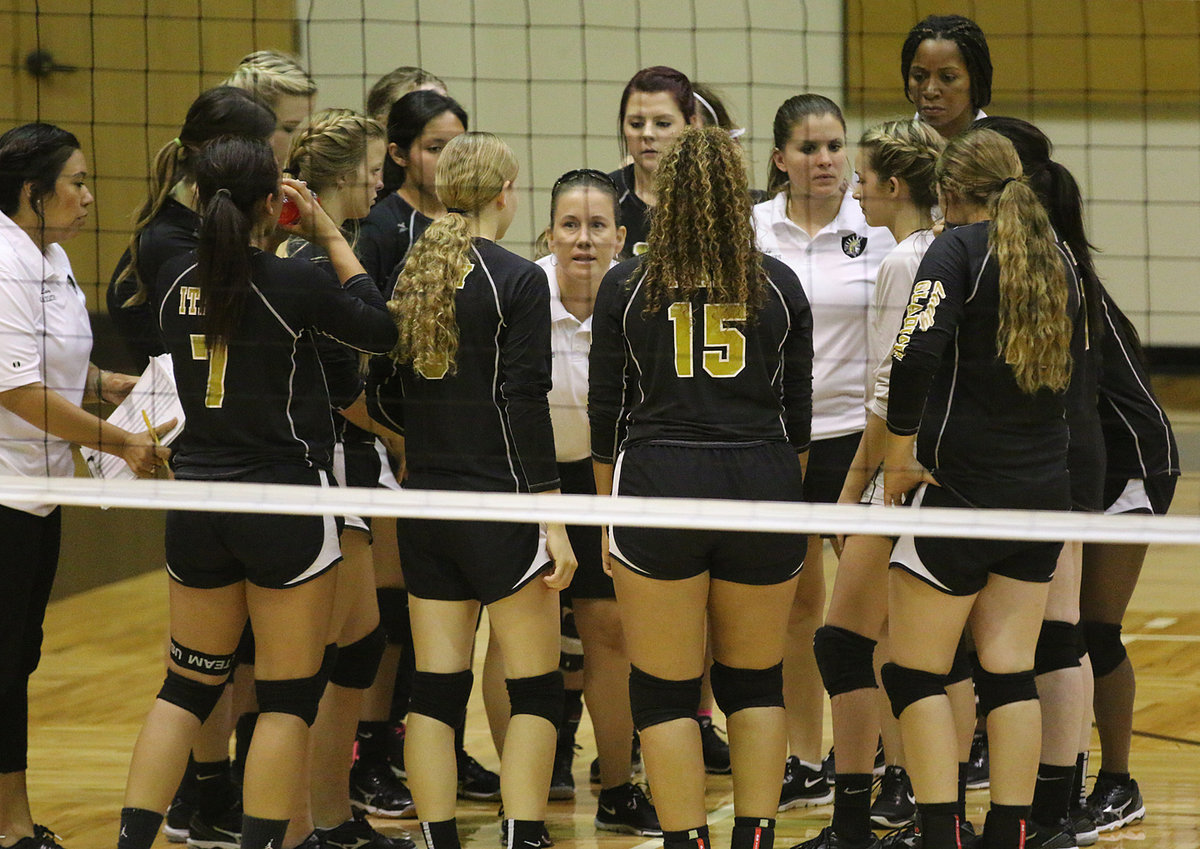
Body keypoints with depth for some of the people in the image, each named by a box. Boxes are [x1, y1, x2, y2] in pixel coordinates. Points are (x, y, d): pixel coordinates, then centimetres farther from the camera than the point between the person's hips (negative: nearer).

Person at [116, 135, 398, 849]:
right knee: (288, 696, 5)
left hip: (196, 505, 5)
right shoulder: (293, 282, -15)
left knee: (188, 687, 14)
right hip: (284, 504, -5)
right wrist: (331, 237, 6)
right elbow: (382, 330, 2)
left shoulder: (177, 279, 0)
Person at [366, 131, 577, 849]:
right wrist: (555, 524, -14)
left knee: (436, 690, 7)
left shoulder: (410, 276, 6)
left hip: (425, 505, 6)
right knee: (536, 689, 1)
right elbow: (526, 407, -15)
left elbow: (382, 399, 12)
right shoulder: (518, 281, -11)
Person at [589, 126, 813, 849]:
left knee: (665, 690, 3)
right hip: (762, 487, 2)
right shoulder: (779, 287, 6)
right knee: (755, 682, 13)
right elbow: (798, 412, 12)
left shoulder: (626, 287, 2)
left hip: (658, 489, -2)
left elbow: (606, 413, 4)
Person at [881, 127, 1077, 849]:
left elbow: (917, 353, -21)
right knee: (1010, 673, 7)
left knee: (918, 673, 1)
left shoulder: (959, 249, -9)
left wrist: (900, 453, -12)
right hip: (1044, 485, 6)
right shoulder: (1058, 257, 10)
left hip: (962, 485, -6)